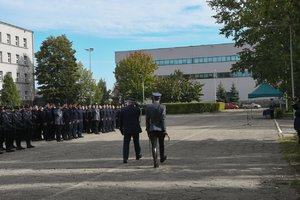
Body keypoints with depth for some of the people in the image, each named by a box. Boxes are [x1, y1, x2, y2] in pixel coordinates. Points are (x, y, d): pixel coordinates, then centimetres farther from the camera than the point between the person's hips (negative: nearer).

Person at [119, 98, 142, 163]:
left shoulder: (123, 110, -1)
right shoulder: (137, 109, -6)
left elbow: (121, 121, 3)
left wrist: (121, 129, 11)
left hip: (126, 129, 1)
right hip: (135, 129, 0)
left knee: (126, 144, 1)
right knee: (136, 142, 16)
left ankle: (125, 158, -9)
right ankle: (138, 155, 31)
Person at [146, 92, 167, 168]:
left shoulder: (148, 107, -2)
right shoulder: (162, 107, -8)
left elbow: (147, 119, 1)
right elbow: (163, 119, -11)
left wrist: (147, 129, 10)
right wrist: (164, 130, -8)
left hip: (152, 129, 1)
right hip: (160, 129, 0)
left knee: (154, 146, 1)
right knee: (161, 144, 20)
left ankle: (155, 162, -8)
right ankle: (162, 158, 39)